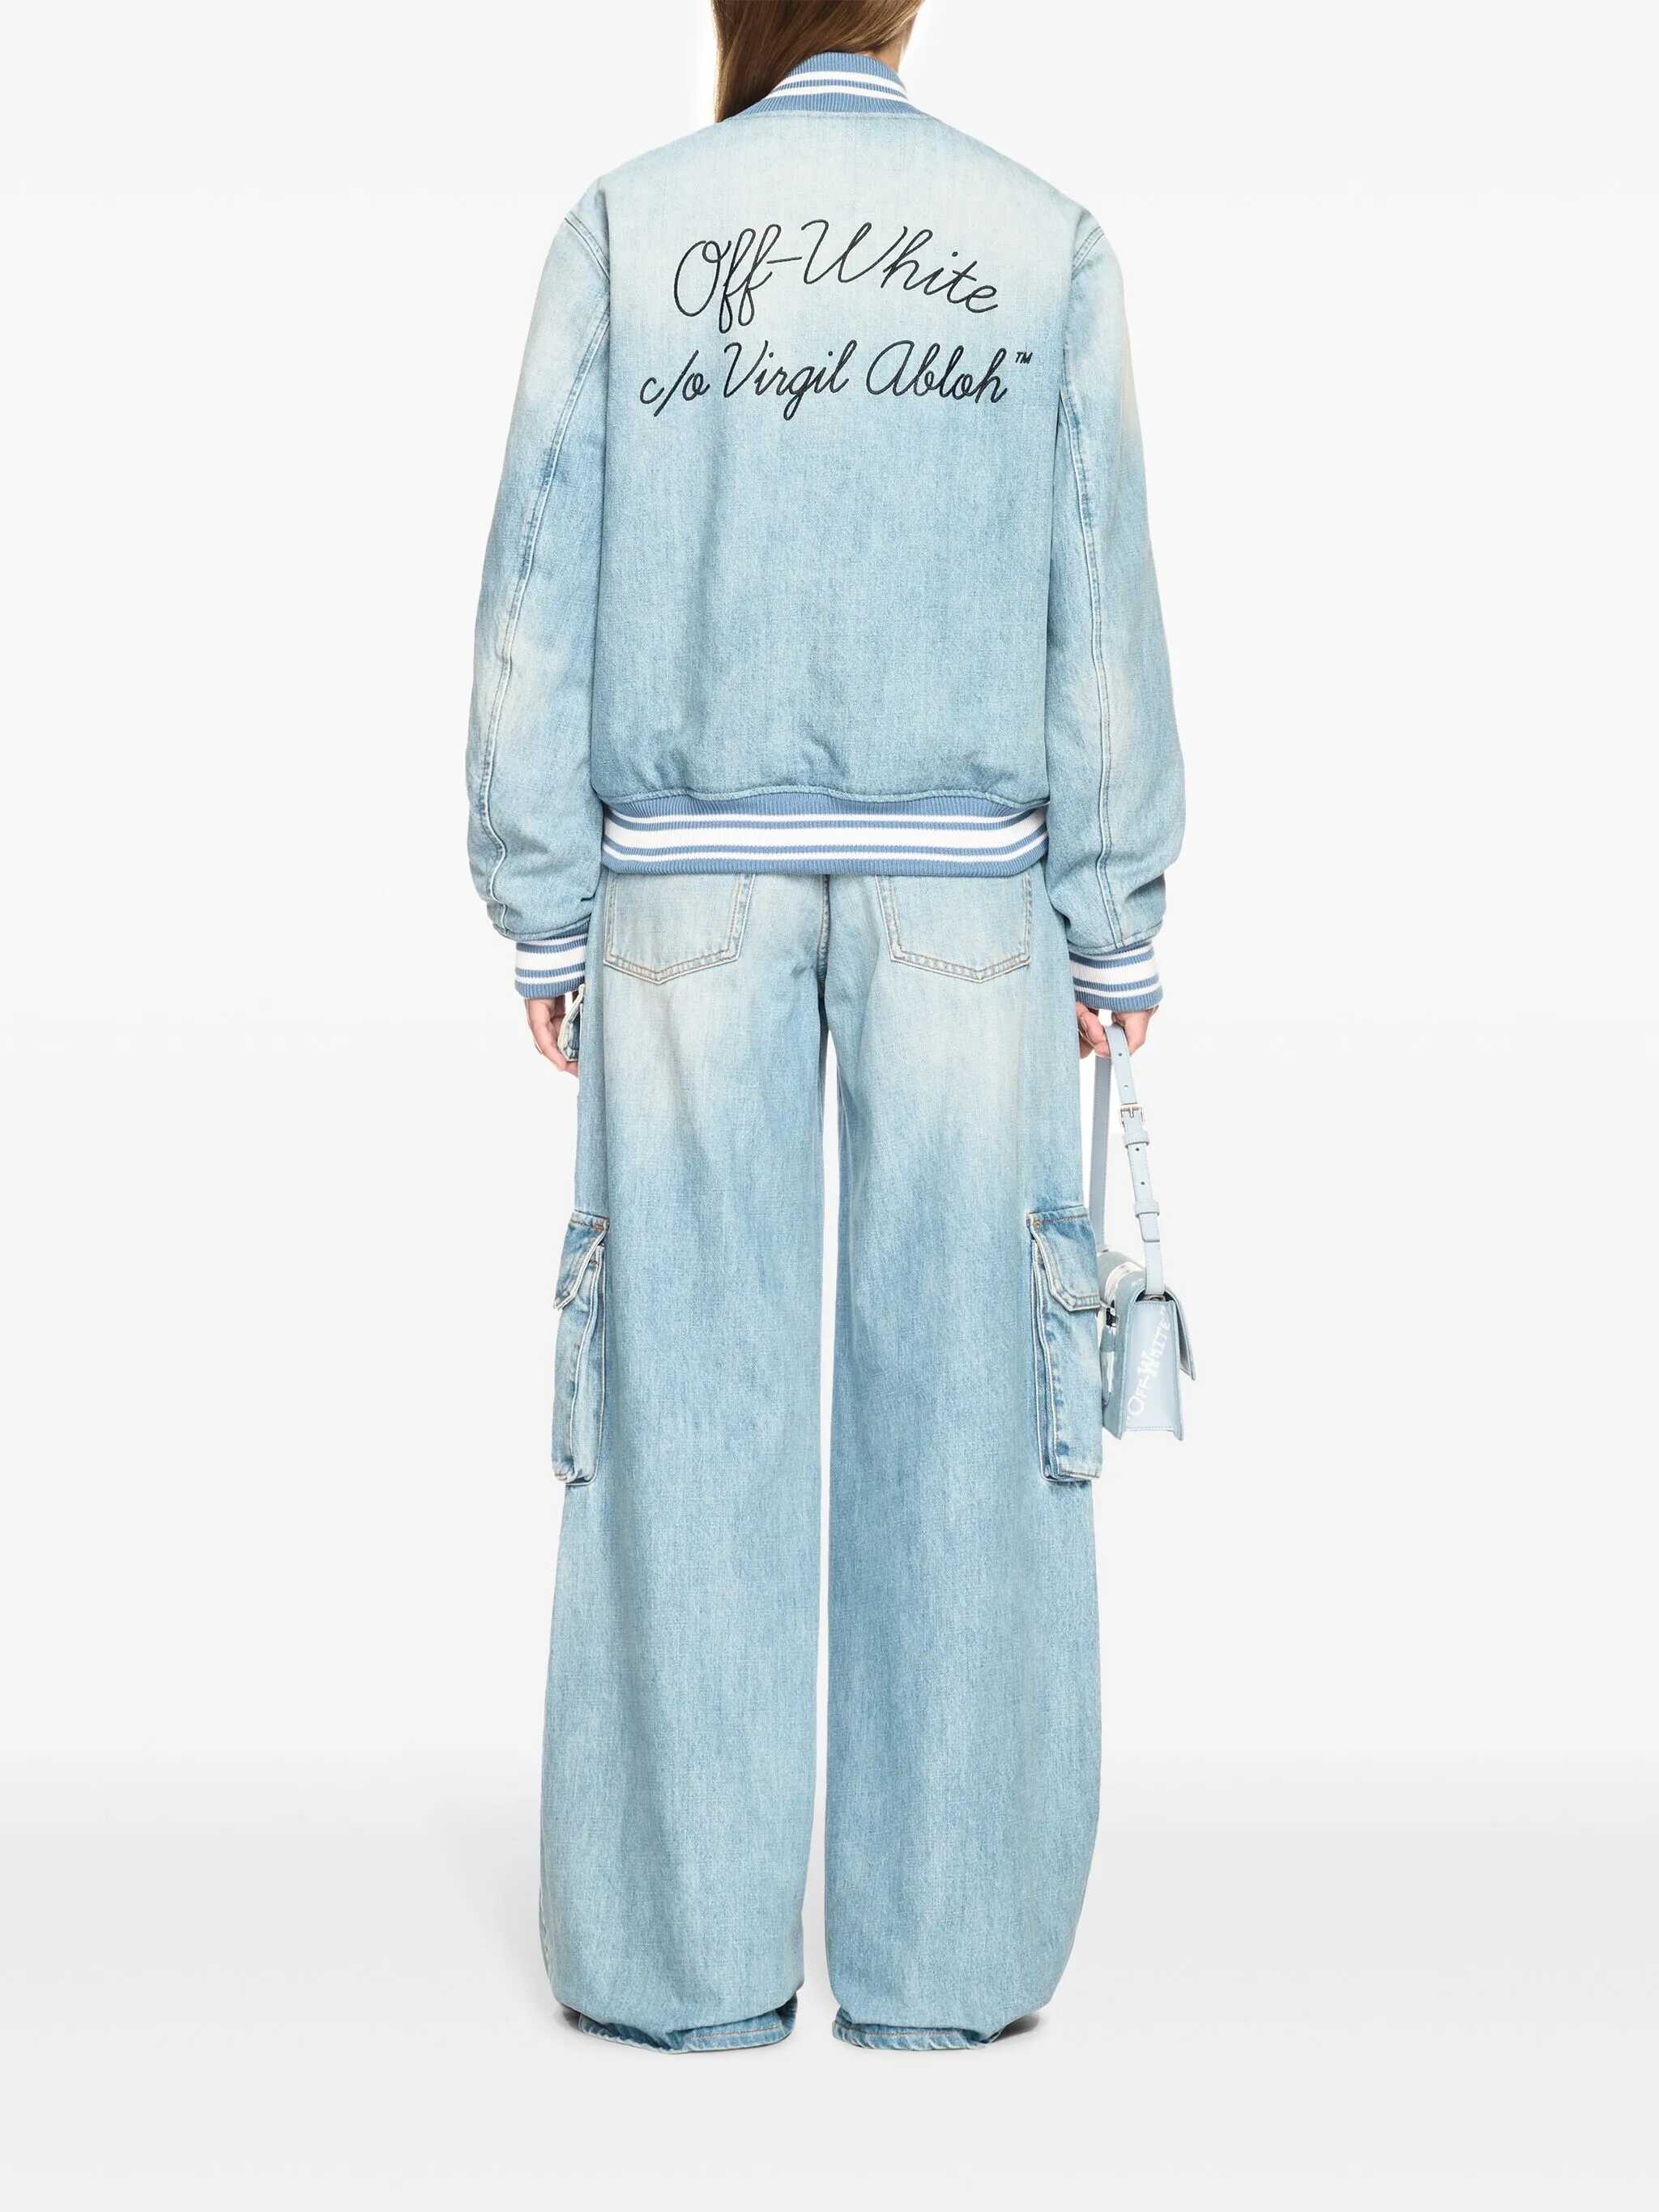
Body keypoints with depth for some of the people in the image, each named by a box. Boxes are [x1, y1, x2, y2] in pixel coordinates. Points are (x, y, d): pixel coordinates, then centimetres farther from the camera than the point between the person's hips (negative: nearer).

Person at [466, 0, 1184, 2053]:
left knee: (689, 1390, 2)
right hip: (957, 883, 0)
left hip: (694, 877, 0)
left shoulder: (623, 227, 2)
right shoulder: (1045, 243, 4)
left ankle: (689, 1949, 4)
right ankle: (938, 1949, 4)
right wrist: (1117, 936, 4)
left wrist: (544, 922, 3)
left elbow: (544, 595, -2)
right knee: (955, 1395, 2)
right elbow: (1098, 616, 0)